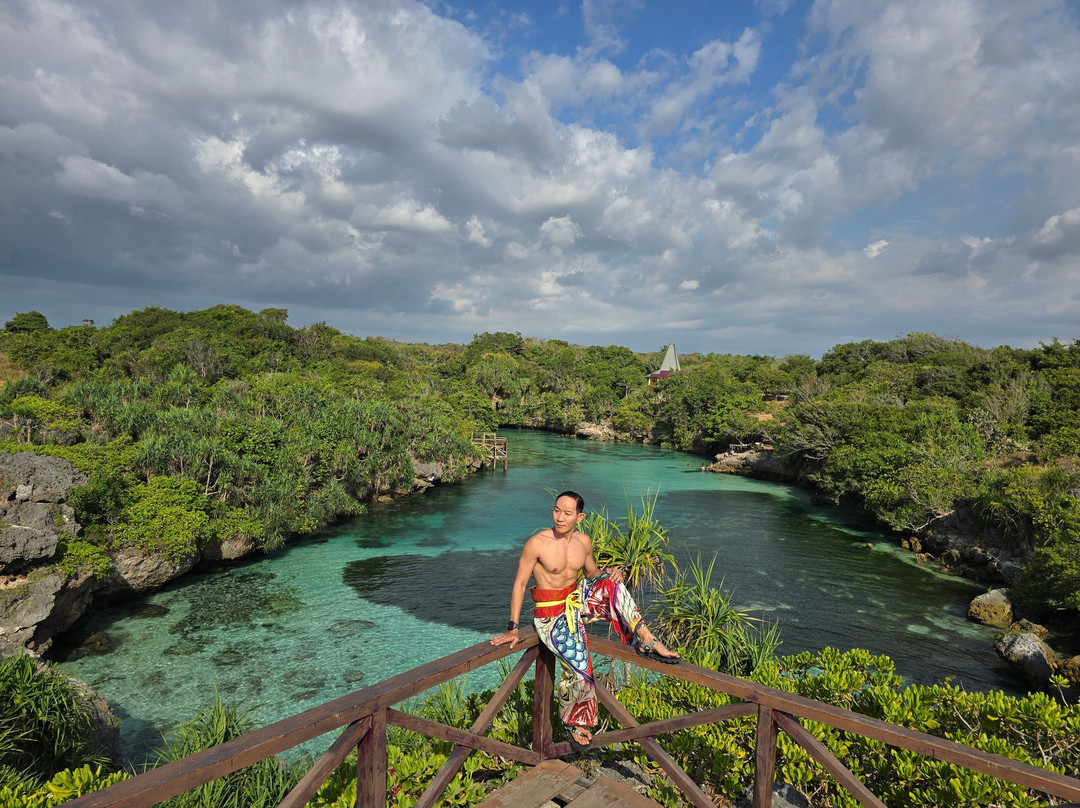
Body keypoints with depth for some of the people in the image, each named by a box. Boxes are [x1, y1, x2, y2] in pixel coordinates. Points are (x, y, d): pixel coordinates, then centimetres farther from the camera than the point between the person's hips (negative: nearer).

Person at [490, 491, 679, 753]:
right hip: (551, 615, -5)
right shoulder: (537, 543, -19)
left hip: (577, 601, 5)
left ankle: (647, 642, -11)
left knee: (612, 585, -19)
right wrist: (512, 628, -13)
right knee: (579, 669, -18)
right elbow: (519, 584, -12)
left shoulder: (584, 542, -2)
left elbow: (592, 573, 14)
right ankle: (574, 721, 13)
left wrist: (608, 574, -11)